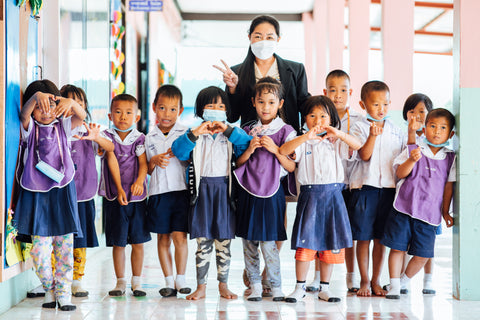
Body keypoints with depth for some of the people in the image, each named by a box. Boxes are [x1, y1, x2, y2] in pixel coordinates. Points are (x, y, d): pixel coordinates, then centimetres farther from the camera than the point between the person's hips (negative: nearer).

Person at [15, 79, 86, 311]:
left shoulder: (62, 127, 7)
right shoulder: (30, 128, 3)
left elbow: (81, 116, -11)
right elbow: (24, 113, -19)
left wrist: (71, 103, -34)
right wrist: (36, 97, -40)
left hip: (62, 192, 1)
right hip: (36, 194, -1)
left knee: (65, 246, 1)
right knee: (40, 247, -4)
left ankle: (64, 293, 10)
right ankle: (49, 290, 15)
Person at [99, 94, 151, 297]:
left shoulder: (139, 138, 3)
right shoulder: (107, 137, 1)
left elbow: (143, 163, -8)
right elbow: (112, 161, -10)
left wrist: (139, 181, -29)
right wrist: (119, 189, -20)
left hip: (137, 196, 1)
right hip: (114, 196, -1)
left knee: (138, 241, 4)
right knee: (118, 242, 4)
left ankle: (136, 282, 15)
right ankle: (120, 282, 15)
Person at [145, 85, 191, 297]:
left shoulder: (185, 133, 3)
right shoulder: (149, 138, 10)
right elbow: (146, 170, 14)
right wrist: (155, 161, -6)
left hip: (181, 190, -2)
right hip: (158, 192, 3)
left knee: (179, 236, -7)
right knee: (163, 238, 5)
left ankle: (180, 278, 6)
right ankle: (169, 281, 13)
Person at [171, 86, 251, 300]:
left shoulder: (232, 135, 10)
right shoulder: (194, 135, 8)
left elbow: (248, 145, -8)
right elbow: (178, 150, -9)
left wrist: (228, 130, -15)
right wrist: (195, 133, -22)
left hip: (224, 188, 1)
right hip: (202, 189, -1)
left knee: (224, 240, 4)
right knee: (203, 240, 0)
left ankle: (223, 285, 16)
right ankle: (201, 286, 8)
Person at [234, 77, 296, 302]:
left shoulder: (285, 131, 0)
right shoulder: (247, 131, 10)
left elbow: (291, 167, -4)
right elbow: (238, 163, 7)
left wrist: (275, 149, -16)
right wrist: (250, 150, -10)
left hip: (271, 193, -3)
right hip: (248, 192, 4)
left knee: (268, 242, -6)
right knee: (248, 242, 5)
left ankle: (276, 286, 8)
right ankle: (254, 285, 16)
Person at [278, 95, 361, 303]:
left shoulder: (335, 143, 8)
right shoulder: (303, 143, 2)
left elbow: (359, 146, -6)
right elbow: (283, 151, -16)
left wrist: (339, 134, -20)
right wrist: (306, 137, -27)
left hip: (333, 196, 2)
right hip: (310, 196, -2)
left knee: (331, 244, 6)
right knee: (305, 243, -2)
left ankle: (324, 288, 16)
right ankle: (300, 287, 10)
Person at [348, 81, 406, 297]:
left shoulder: (396, 131, 13)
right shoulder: (360, 127, 1)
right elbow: (364, 155, -12)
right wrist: (373, 135, -23)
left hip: (389, 188, 3)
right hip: (365, 186, -3)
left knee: (380, 238, 7)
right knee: (363, 237, 1)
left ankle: (376, 280, 17)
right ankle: (364, 281, 12)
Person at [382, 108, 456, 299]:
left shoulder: (450, 158, 8)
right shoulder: (412, 150, 4)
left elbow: (448, 186, 11)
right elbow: (400, 174, -3)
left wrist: (445, 212, 11)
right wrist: (412, 160, -19)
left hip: (429, 213, 2)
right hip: (404, 209, -2)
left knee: (423, 254, 2)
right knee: (397, 247, -2)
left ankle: (404, 281, 24)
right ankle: (394, 285, 10)